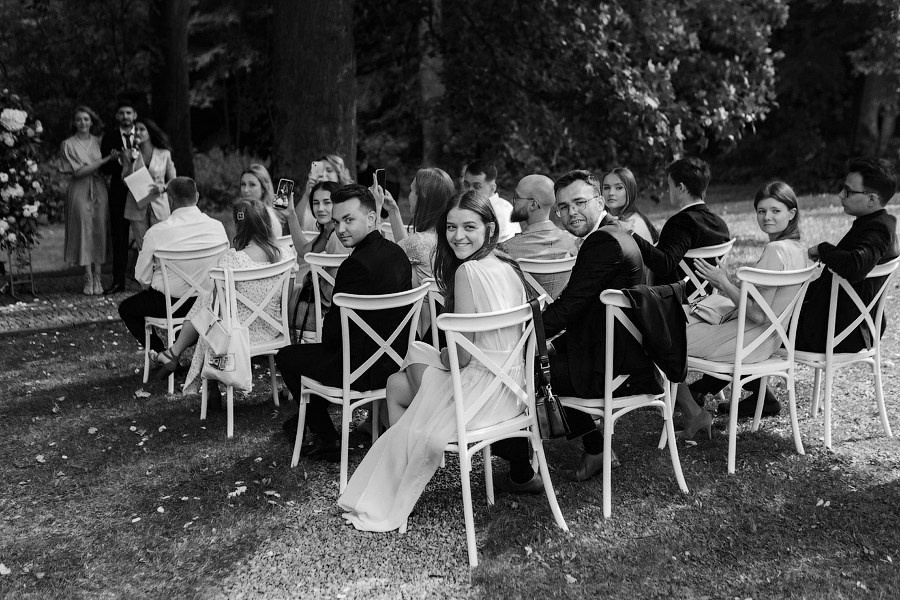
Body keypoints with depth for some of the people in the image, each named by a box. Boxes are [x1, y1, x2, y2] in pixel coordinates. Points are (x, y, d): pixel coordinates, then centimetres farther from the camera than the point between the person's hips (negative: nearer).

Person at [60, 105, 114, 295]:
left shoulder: (98, 141, 11)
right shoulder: (69, 144, 0)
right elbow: (78, 172, -9)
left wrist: (115, 159, -8)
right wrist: (105, 160, -11)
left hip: (99, 190, 3)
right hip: (80, 191, -3)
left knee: (99, 232, 0)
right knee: (84, 231, -4)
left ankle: (97, 277, 5)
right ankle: (88, 279, 1)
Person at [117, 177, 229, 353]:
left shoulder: (156, 232, -20)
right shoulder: (217, 227, -12)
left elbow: (143, 278, -10)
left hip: (168, 304, -4)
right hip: (208, 302, 4)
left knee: (126, 309, 23)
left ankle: (163, 354, 15)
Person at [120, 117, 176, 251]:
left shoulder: (164, 154, 1)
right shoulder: (129, 154, 5)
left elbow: (172, 180, 9)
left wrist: (162, 188, -12)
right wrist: (132, 161, -11)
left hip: (159, 205, -1)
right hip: (137, 206, 1)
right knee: (142, 248, 2)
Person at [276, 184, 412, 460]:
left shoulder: (357, 264, -26)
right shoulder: (396, 252, 3)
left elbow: (333, 331, -19)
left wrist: (326, 339, 4)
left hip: (365, 370, -9)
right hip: (396, 358, 9)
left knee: (286, 356, 11)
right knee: (319, 350, 30)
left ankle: (328, 439, 16)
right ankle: (311, 416, 46)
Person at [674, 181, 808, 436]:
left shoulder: (776, 250, -22)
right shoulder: (796, 248, 7)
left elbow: (758, 314, -23)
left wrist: (724, 283, -14)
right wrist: (725, 284, 8)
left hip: (750, 342, -10)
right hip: (769, 337, 10)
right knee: (686, 317, 27)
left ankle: (693, 412, 1)